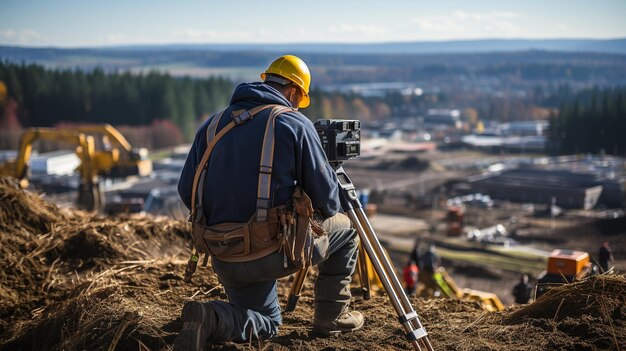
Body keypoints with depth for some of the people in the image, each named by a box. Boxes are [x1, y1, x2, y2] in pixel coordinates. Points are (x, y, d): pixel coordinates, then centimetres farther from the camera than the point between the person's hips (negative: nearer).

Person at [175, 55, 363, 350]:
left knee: (266, 323, 26)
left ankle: (211, 318, -5)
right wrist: (328, 210, 21)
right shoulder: (296, 124, -6)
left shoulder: (213, 124, 8)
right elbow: (325, 194, -3)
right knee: (345, 229, 21)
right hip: (275, 252, -5)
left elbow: (187, 191, 9)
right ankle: (331, 317, 23)